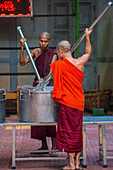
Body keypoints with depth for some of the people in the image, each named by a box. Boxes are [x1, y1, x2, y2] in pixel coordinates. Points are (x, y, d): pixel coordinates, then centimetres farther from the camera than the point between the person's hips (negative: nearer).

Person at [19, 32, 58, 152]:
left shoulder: (53, 54, -4)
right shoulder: (36, 52, 10)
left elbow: (52, 71, -16)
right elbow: (22, 63, 3)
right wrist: (22, 47, -6)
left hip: (49, 84, -5)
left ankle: (54, 145, -6)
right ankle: (44, 145, 12)